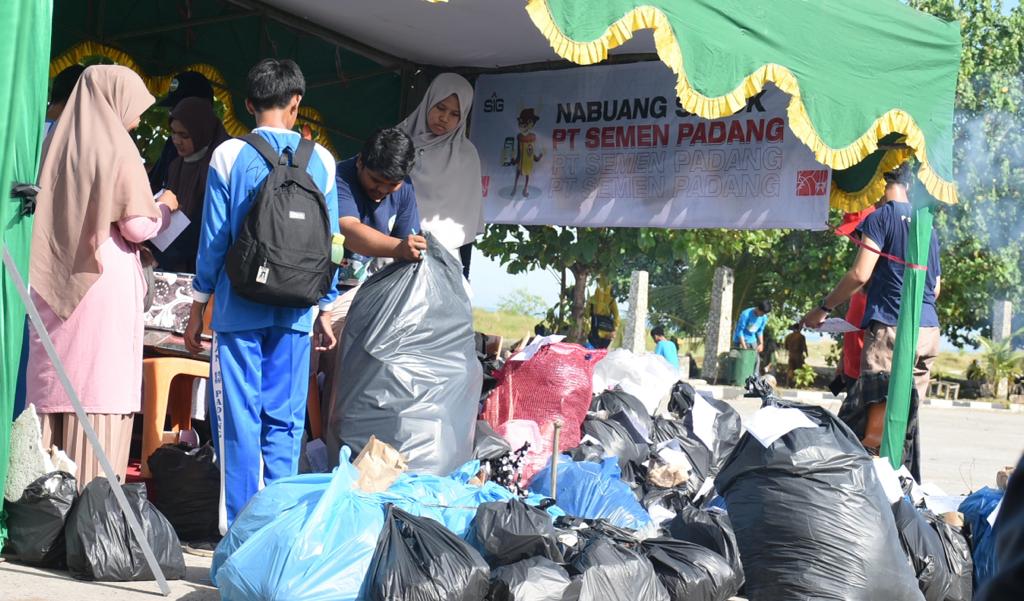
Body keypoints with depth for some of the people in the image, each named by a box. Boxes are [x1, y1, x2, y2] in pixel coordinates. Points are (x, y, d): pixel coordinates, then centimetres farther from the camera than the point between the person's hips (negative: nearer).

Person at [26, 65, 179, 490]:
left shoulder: (55, 144, 8)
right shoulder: (118, 152, -8)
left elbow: (42, 212, 14)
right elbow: (138, 227, -10)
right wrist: (164, 208, 9)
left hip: (54, 285, 6)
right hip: (106, 283, -6)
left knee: (51, 383, 9)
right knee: (100, 392, -2)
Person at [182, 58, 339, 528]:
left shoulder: (229, 156, -4)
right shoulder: (320, 161, 2)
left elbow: (214, 238, -3)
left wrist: (198, 305, 7)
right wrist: (325, 310, 15)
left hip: (239, 308, -2)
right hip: (296, 312, 2)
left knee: (238, 418, 3)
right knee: (285, 420, 8)